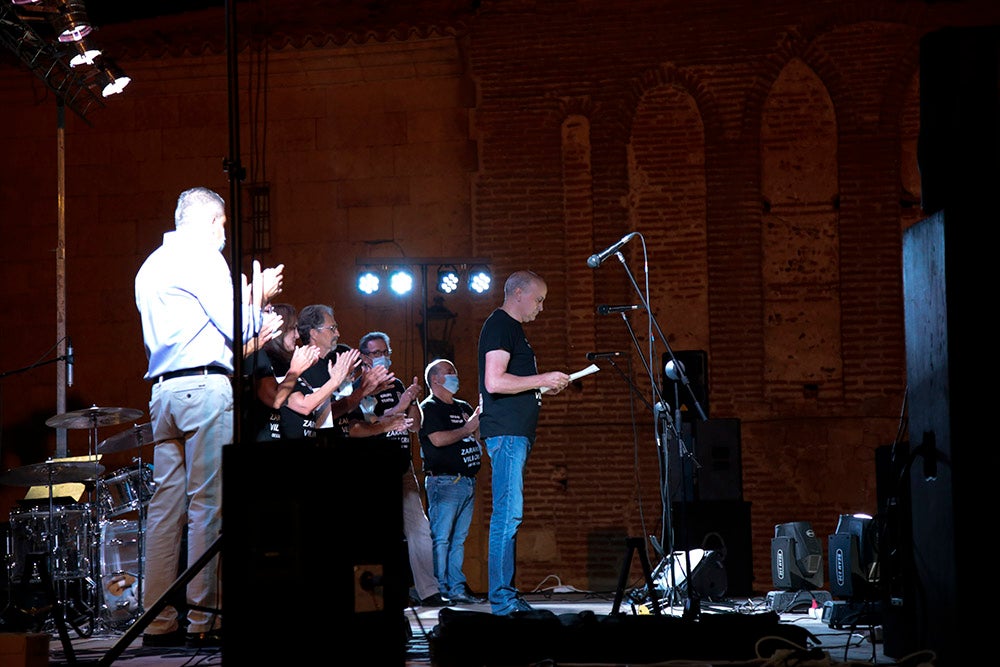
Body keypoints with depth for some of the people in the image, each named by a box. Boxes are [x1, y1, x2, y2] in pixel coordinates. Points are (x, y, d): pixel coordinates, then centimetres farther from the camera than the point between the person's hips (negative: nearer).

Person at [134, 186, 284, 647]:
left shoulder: (150, 265, 24)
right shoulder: (202, 256, -3)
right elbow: (237, 330, -6)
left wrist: (246, 302, 29)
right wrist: (259, 299, 12)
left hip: (163, 391, 9)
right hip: (206, 388, -8)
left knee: (166, 504, 5)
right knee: (208, 504, -9)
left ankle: (159, 622, 4)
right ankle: (204, 621, -10)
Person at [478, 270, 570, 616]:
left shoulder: (511, 327, 23)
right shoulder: (500, 325, -9)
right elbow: (494, 382, -20)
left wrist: (544, 387, 20)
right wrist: (542, 379, -15)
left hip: (516, 432, 11)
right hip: (506, 431, -11)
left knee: (509, 515, 9)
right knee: (508, 513, -12)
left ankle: (506, 596, 12)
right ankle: (503, 599, -12)